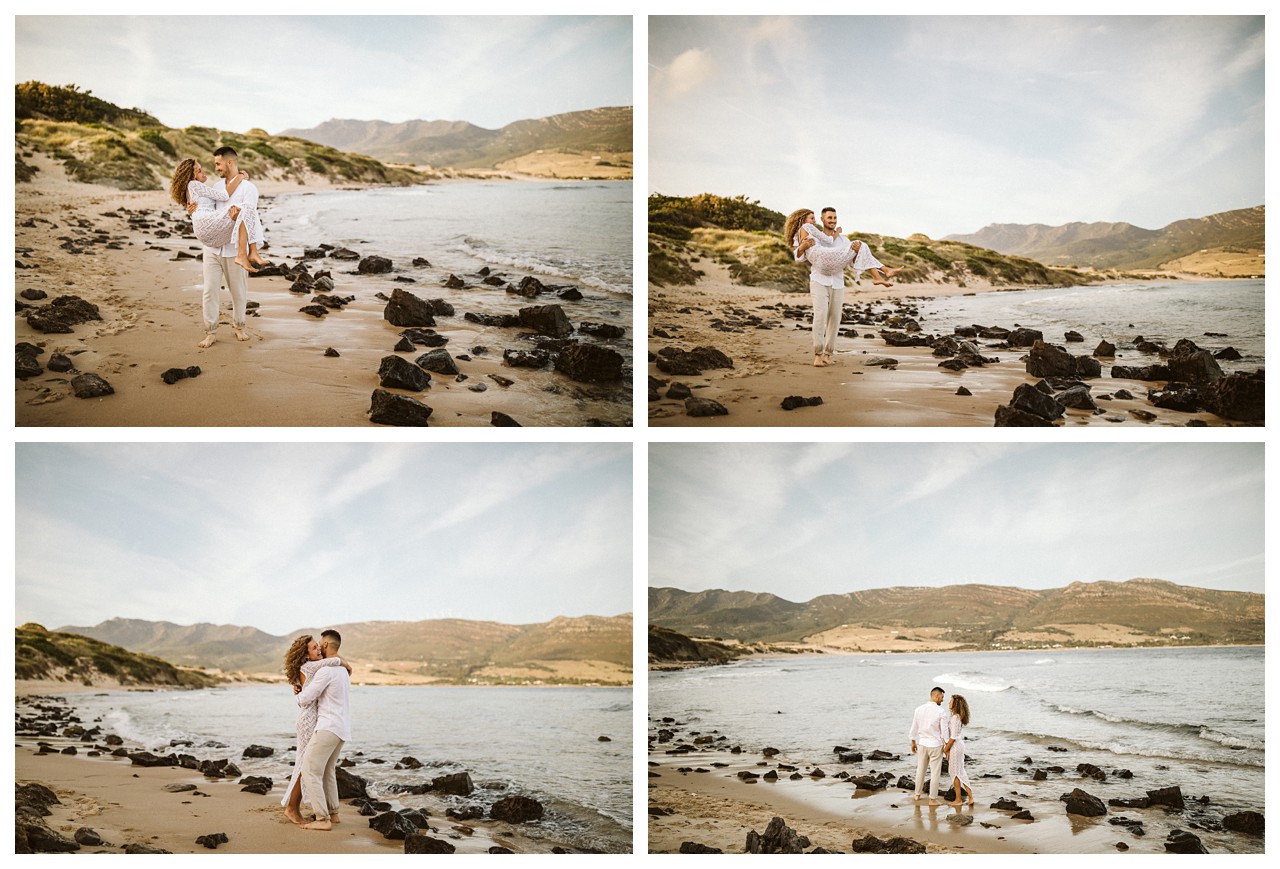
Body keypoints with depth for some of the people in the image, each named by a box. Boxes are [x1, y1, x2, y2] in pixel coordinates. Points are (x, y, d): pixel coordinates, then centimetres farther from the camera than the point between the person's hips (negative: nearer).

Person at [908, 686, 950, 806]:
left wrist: (913, 742, 18)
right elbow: (944, 731, -13)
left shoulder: (919, 709, -3)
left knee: (920, 770, 19)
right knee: (935, 773, 6)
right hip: (935, 745, -5)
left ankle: (917, 795, 30)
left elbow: (914, 727, 6)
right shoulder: (941, 711, -16)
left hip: (922, 743, 5)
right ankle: (932, 799, 11)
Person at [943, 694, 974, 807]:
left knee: (955, 773, 2)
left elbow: (953, 737, -21)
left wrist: (945, 749, -13)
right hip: (960, 744, 9)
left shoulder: (955, 718, -20)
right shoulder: (960, 717, 10)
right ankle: (970, 797, 12)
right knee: (961, 772, 14)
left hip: (955, 746, -9)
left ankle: (958, 800, 10)